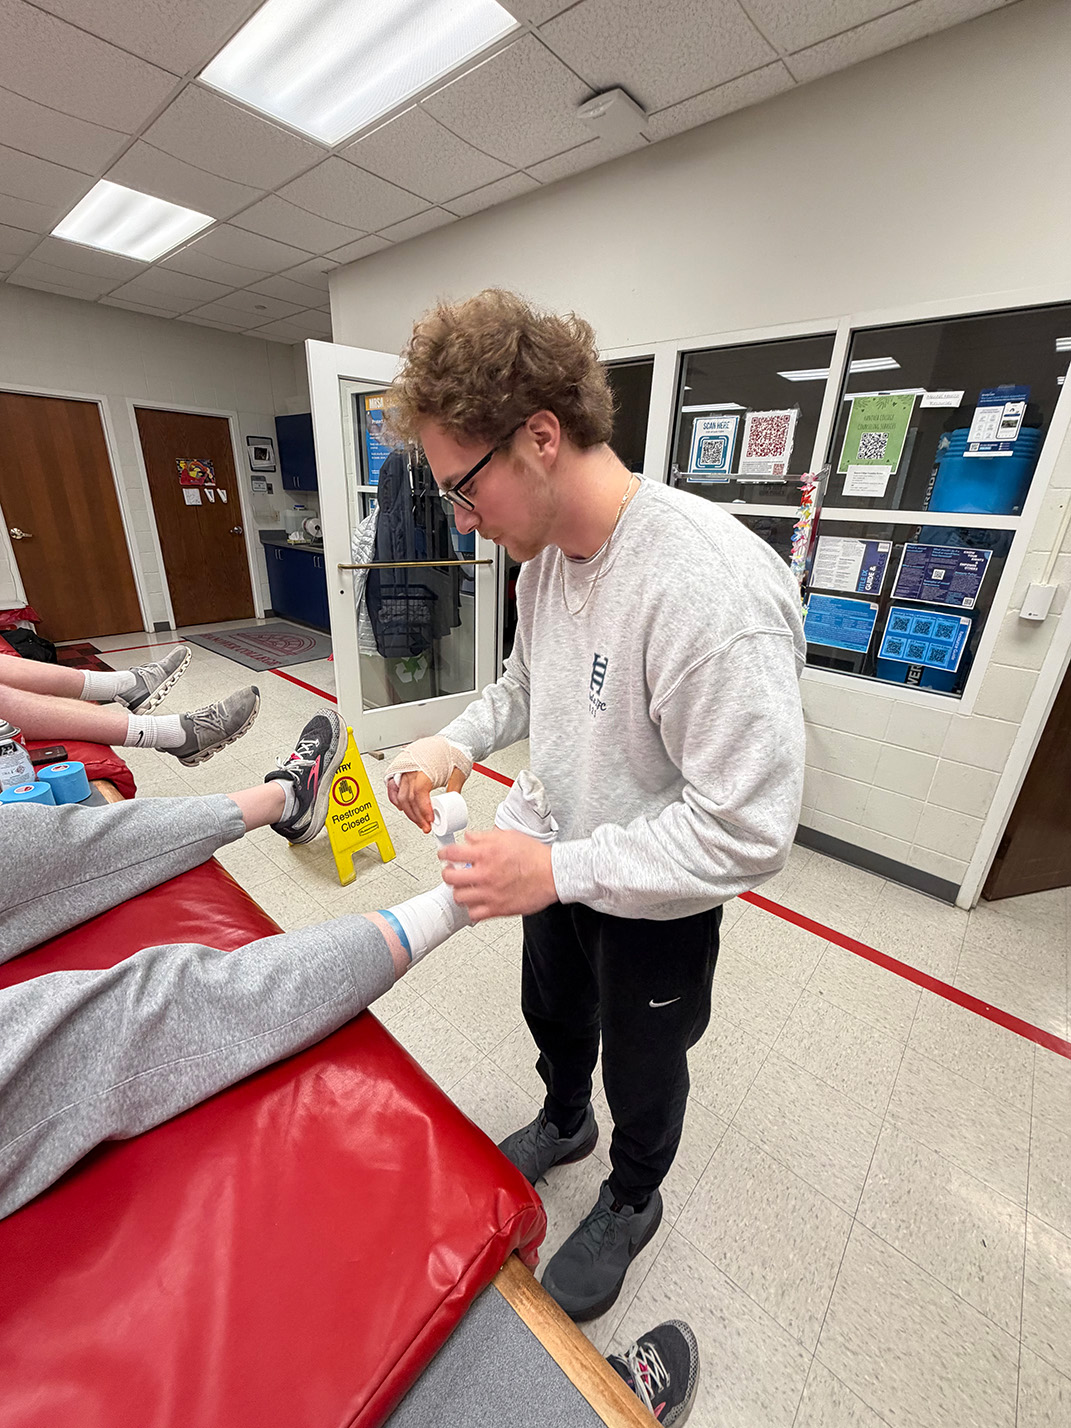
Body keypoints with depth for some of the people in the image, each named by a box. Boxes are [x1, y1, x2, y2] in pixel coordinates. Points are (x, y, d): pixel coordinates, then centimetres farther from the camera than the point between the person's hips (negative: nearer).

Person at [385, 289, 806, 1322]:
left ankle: (631, 1203, 60)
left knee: (640, 1073, 24)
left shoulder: (712, 589, -34)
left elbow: (748, 833, -31)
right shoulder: (545, 552, -6)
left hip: (658, 903, -6)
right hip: (561, 867, 7)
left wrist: (557, 869, -30)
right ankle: (564, 1123, 67)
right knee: (552, 1017, 31)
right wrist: (457, 744, -9)